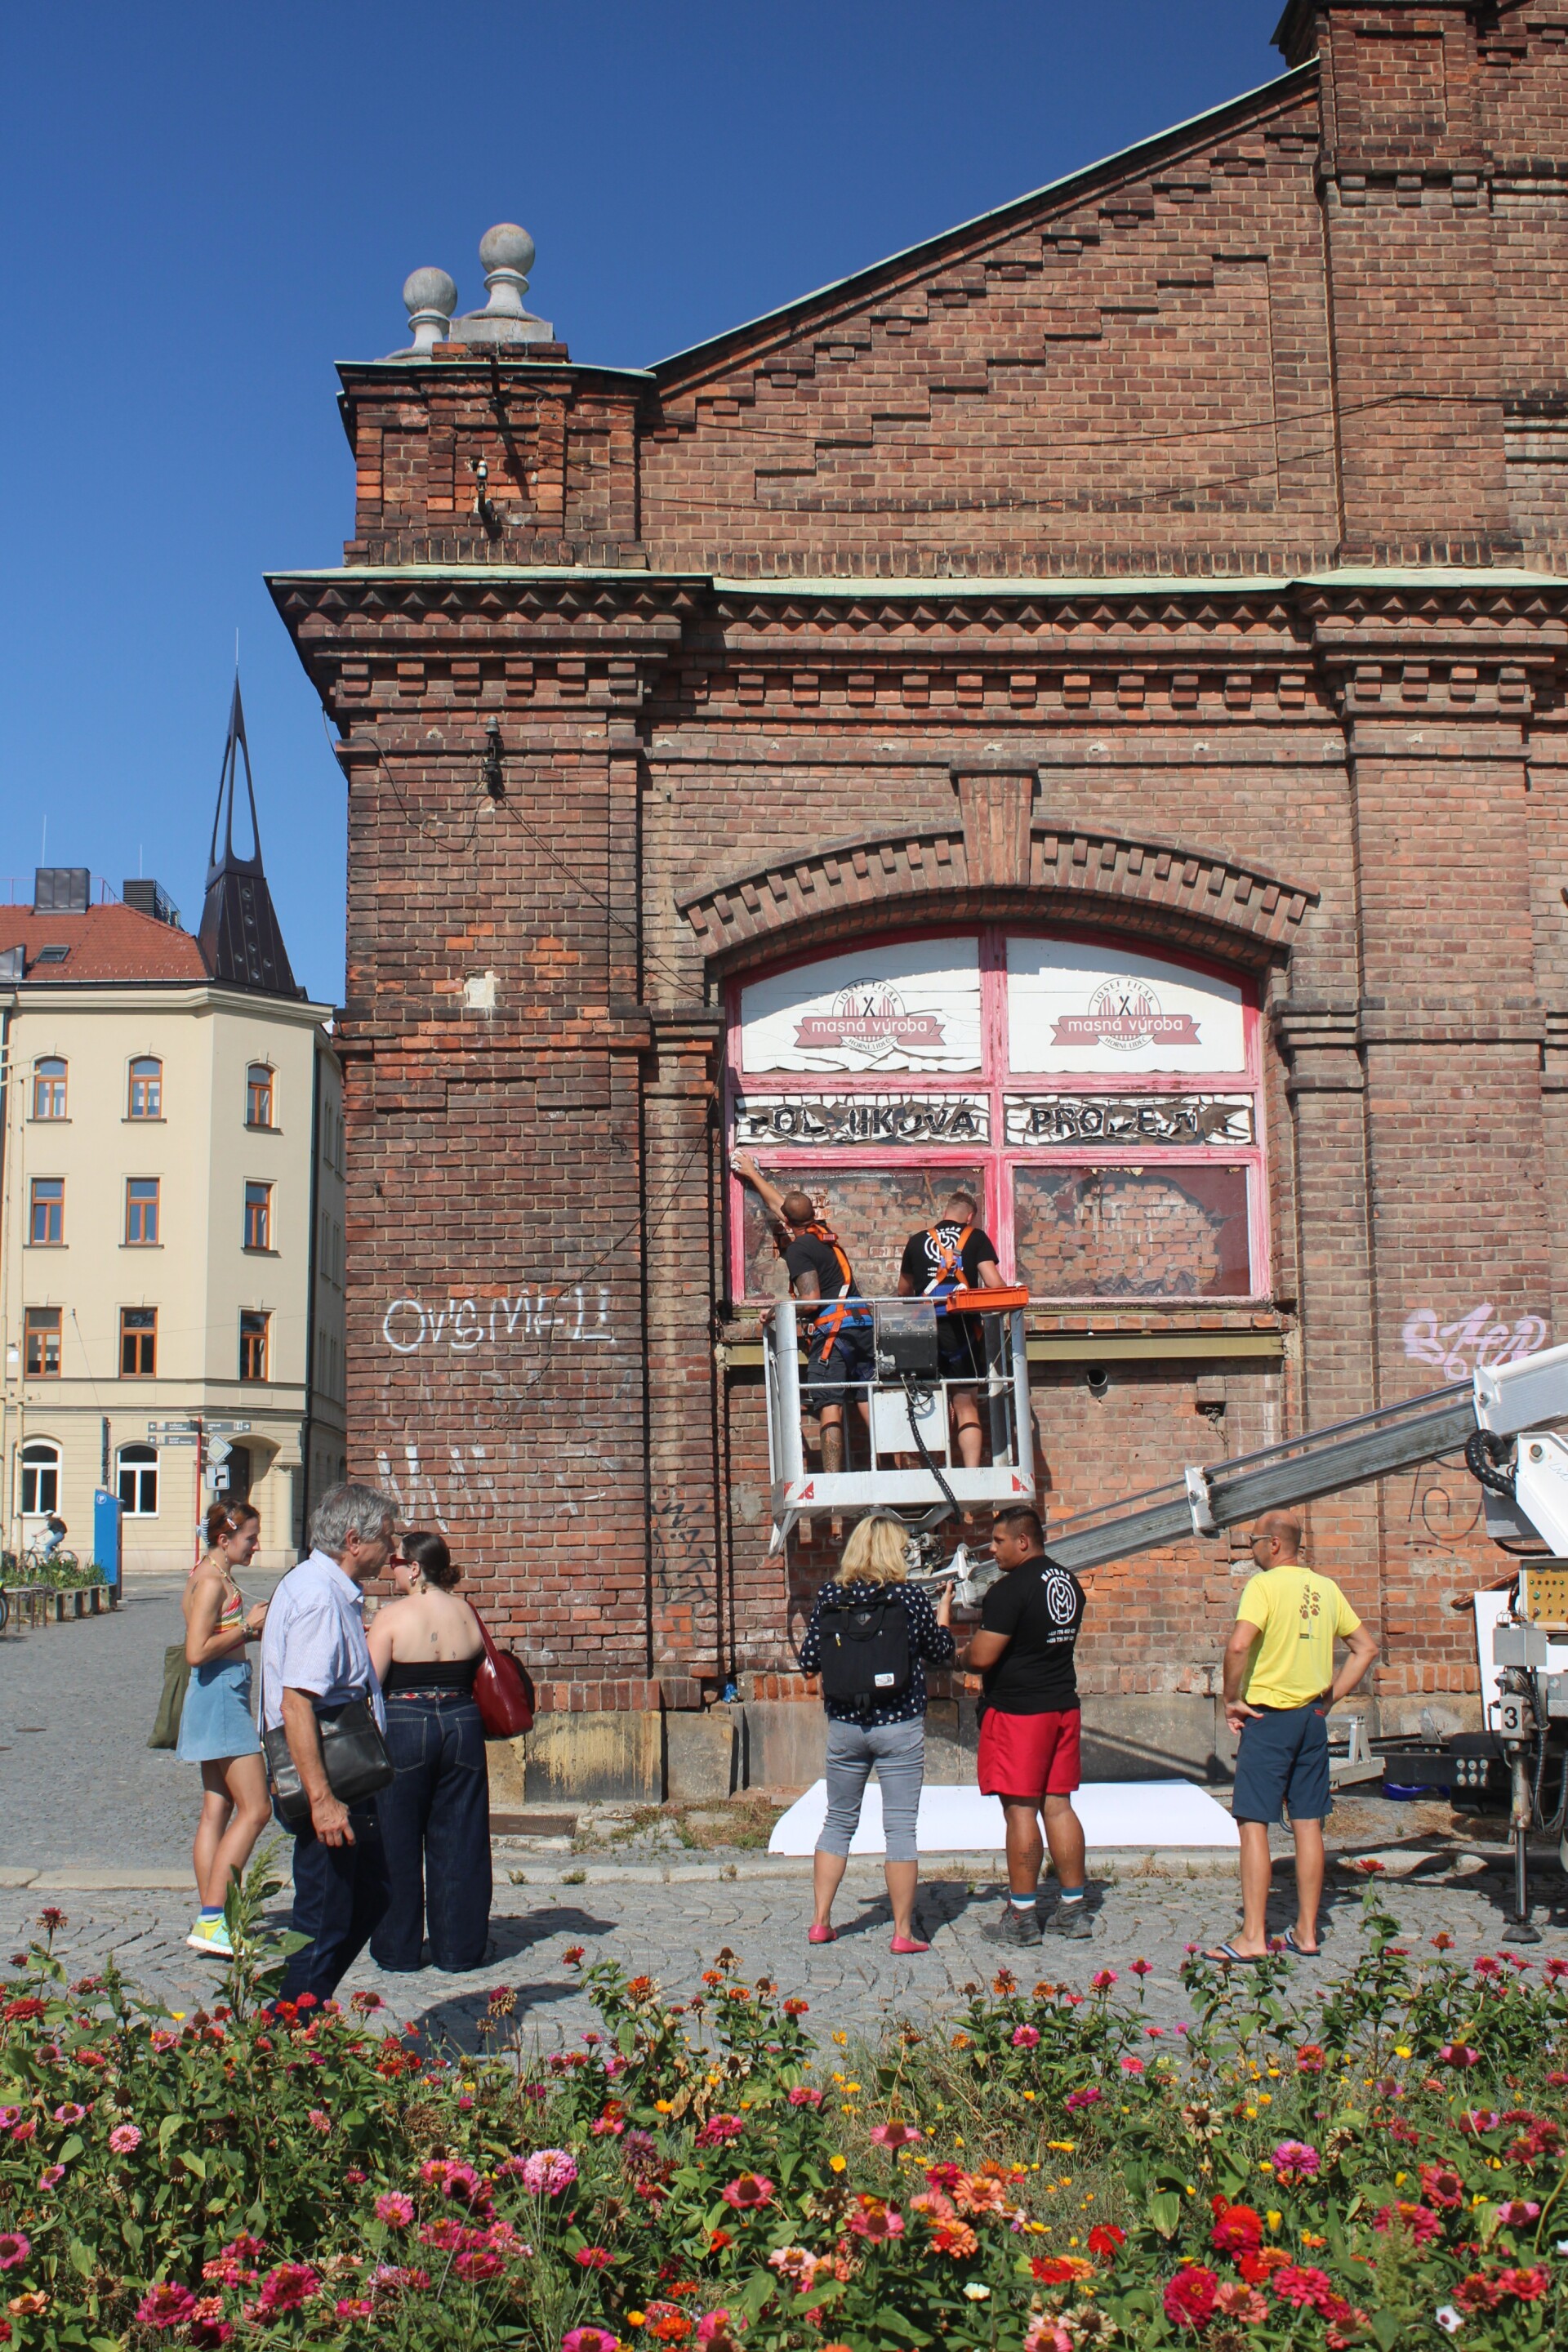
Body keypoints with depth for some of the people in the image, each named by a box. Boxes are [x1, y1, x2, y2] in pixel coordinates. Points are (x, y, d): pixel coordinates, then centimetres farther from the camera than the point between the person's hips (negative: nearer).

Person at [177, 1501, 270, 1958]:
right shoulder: (212, 1581, -16)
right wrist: (248, 1626, -15)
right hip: (221, 1695, -11)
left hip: (221, 1695, 11)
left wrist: (256, 1629, 9)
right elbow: (197, 1651, -23)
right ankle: (211, 1921, -12)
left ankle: (209, 1920, 14)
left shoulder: (213, 1576, 15)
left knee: (217, 1809, 11)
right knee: (254, 1809, -10)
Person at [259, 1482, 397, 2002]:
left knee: (370, 1900, 21)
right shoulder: (319, 1597, -21)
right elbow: (296, 1705, -29)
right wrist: (321, 1799, -31)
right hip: (329, 1788, -11)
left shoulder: (332, 1590, 13)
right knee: (326, 1929, -3)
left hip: (345, 1782, 11)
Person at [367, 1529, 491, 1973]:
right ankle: (459, 1947, 13)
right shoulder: (466, 1613, 2)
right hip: (463, 1726, 4)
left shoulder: (392, 1617, -10)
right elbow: (480, 1673, 9)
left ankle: (398, 1948, 13)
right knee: (459, 1841, 9)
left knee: (398, 1842, 8)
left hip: (404, 1727, -4)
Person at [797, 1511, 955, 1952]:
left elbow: (808, 1662, 0)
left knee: (838, 1822, 15)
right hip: (899, 1726, -3)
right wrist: (944, 1607, 19)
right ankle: (903, 1932, 6)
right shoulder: (911, 1597, -9)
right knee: (900, 1828, 3)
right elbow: (941, 1653, 4)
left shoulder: (830, 1595, -3)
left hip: (844, 1725, 3)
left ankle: (821, 1923, 18)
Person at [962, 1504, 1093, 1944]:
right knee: (1058, 1804, 11)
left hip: (1017, 1711, -8)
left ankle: (1021, 1916, 2)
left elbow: (982, 1657, -19)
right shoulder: (1070, 1582, 10)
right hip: (1063, 1705, 8)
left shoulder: (1011, 1589, -17)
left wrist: (962, 1654, 2)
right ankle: (1073, 1910, 15)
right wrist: (991, 1621, 17)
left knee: (1020, 1810, -2)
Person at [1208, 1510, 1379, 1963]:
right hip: (1313, 1718, 7)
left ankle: (1253, 1937, -5)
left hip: (1268, 1716, -6)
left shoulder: (1264, 1585, -11)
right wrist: (1330, 1695, 14)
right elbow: (1366, 1647, 14)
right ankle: (1306, 1932, 15)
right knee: (1308, 1824, 10)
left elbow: (1239, 1644, -25)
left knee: (1253, 1824, -3)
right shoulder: (1325, 1588, 9)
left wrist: (1232, 1699, -12)